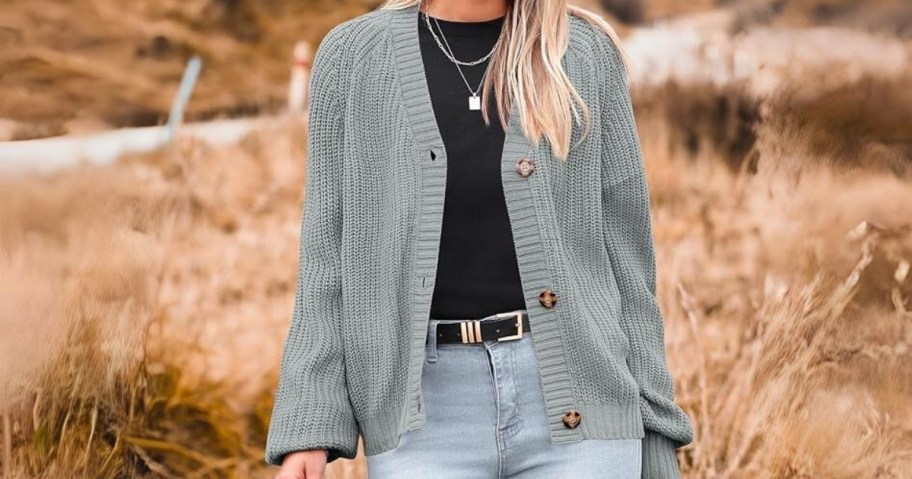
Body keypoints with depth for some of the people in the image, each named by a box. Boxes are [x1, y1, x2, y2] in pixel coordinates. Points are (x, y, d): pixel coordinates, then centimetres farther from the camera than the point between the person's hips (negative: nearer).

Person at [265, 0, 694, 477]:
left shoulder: (586, 53, 5)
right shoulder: (352, 56, 5)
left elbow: (624, 258, 7)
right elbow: (329, 257, 4)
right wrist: (305, 430, -5)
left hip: (575, 407, 0)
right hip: (426, 416, 0)